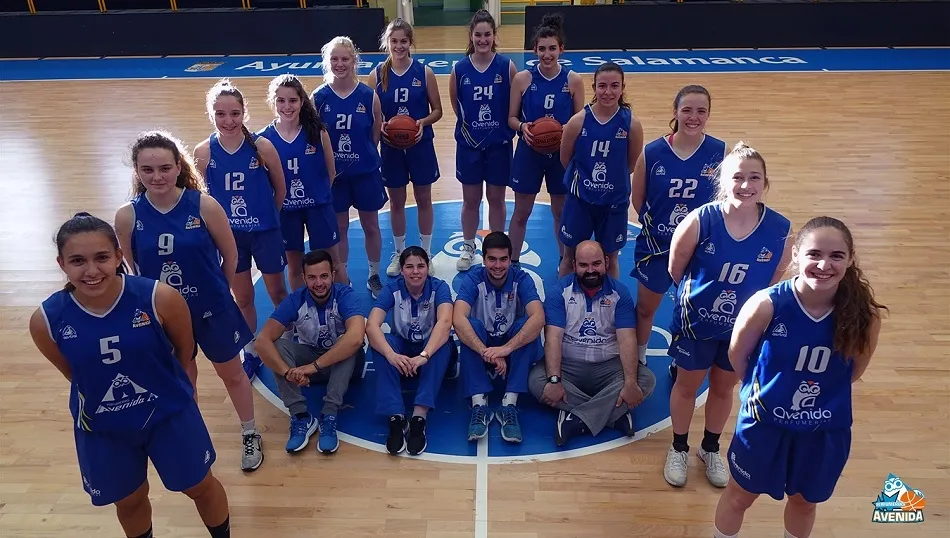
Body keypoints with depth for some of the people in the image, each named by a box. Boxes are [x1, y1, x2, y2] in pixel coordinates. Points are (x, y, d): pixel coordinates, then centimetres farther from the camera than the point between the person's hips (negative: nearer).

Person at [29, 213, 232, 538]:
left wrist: (166, 385, 7)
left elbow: (184, 349, -7)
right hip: (101, 427, 2)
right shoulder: (46, 320, -21)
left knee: (200, 486, 18)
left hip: (169, 412, -1)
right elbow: (71, 373, -1)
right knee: (128, 500, 25)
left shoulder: (160, 298, -27)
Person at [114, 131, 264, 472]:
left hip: (211, 309, -1)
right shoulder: (127, 216, -14)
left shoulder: (204, 205, -19)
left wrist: (214, 291, 4)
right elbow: (133, 268, 1)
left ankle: (250, 435, 39)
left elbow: (230, 255, -6)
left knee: (231, 372, 17)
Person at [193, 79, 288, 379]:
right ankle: (250, 354, 35)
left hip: (265, 232, -1)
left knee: (278, 293, 14)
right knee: (242, 298, 16)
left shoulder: (262, 146, -16)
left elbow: (280, 189, -2)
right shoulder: (203, 152, -10)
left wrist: (266, 216, 8)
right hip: (228, 235, 2)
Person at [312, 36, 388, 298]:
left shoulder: (369, 95, -8)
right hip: (333, 174, 0)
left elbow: (378, 133, 2)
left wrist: (366, 155, 2)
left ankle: (374, 276, 32)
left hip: (366, 172, 0)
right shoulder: (318, 97, -7)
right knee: (339, 228, 12)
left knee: (370, 226, 13)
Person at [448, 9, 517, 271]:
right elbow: (456, 106, 4)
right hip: (468, 144, 1)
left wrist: (505, 128, -7)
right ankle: (468, 247, 29)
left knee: (496, 198, 12)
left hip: (499, 144, -1)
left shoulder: (507, 67, -8)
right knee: (470, 199, 12)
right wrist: (472, 125, 6)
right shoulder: (459, 69, -6)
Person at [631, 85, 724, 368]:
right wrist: (655, 225, 0)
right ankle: (638, 358, 41)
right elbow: (637, 199, -3)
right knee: (645, 307, 17)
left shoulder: (719, 152, -13)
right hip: (657, 245, 0)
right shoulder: (651, 153, -15)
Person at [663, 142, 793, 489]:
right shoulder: (700, 221, -26)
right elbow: (676, 270, -10)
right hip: (696, 322, -2)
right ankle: (679, 448, 44)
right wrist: (700, 294, 4)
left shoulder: (781, 230, -20)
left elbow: (775, 281, -3)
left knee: (724, 388, 23)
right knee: (687, 385, 19)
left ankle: (710, 448, 49)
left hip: (744, 327, 2)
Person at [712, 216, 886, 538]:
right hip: (765, 421, -2)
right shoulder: (767, 305, -27)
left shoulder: (865, 315, -20)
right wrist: (764, 390, 4)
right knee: (741, 495, 21)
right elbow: (737, 356, -9)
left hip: (827, 429, 2)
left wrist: (822, 393, 5)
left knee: (805, 501, 28)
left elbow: (854, 371, 0)